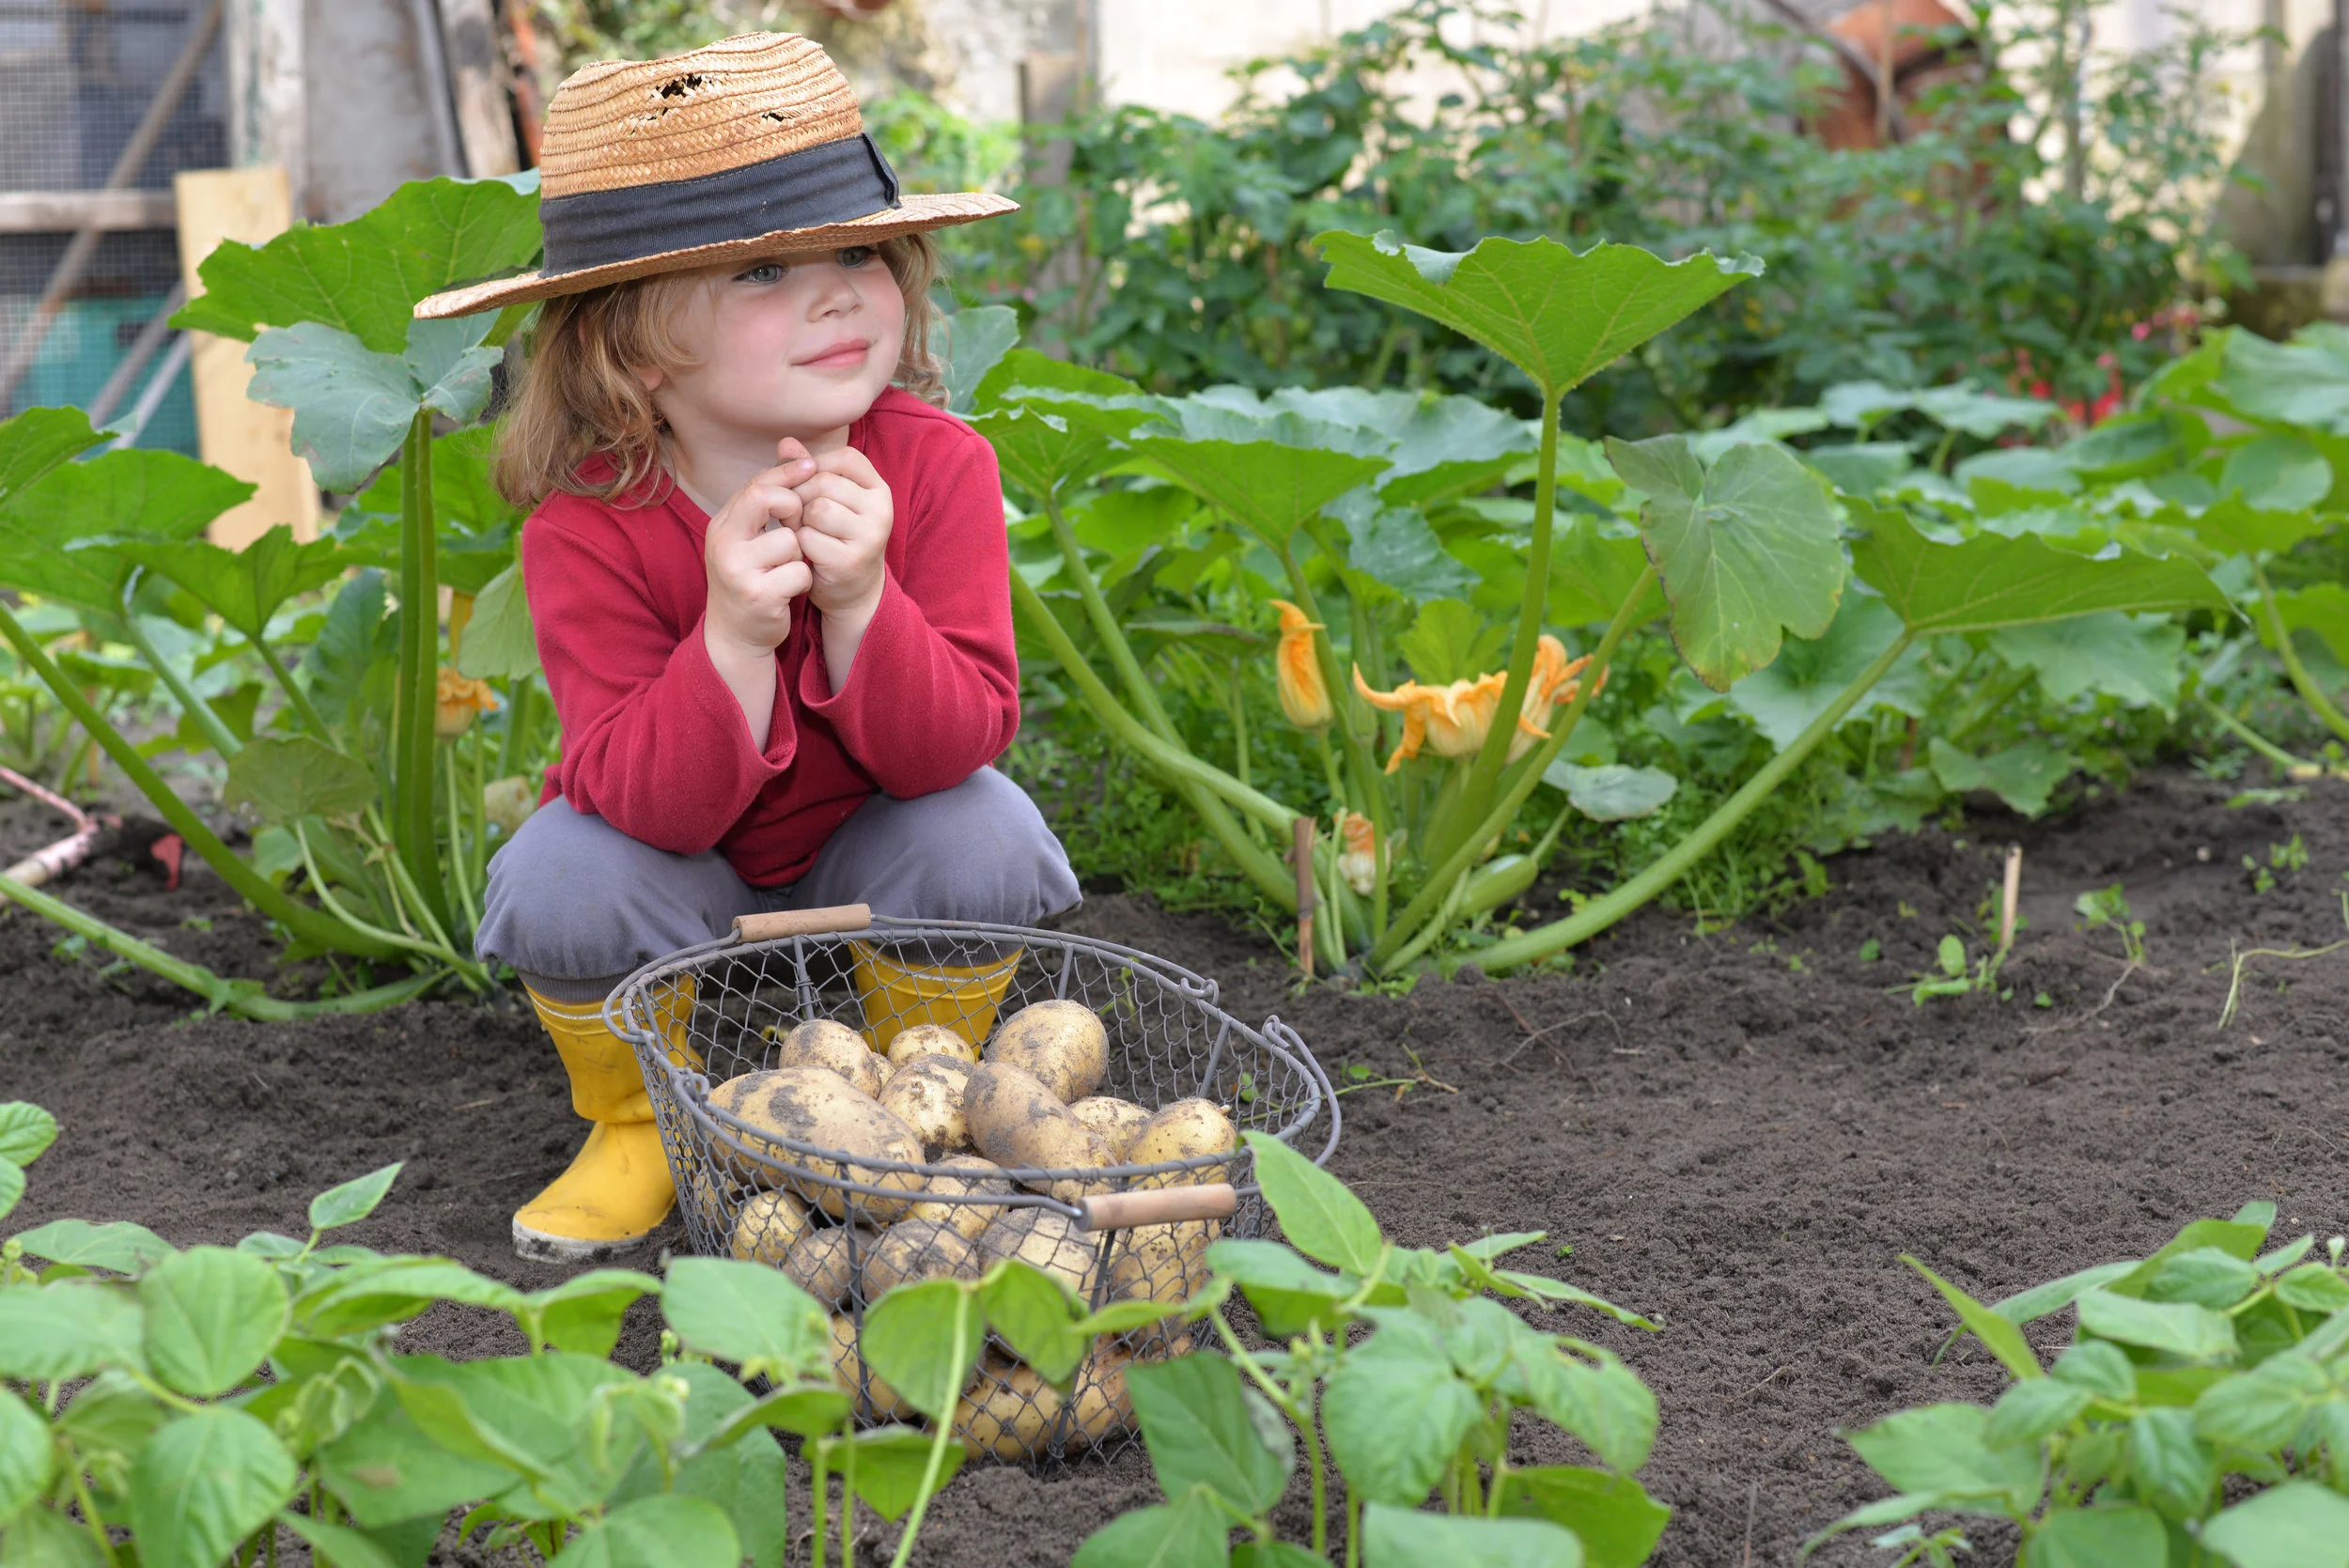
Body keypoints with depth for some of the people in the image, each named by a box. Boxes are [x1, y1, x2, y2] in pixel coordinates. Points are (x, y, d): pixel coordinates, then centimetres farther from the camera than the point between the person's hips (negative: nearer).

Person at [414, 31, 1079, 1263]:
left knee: (983, 831, -29)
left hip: (865, 866, 1)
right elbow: (645, 802, -32)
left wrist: (860, 602, -44)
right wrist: (733, 632, -49)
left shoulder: (935, 468, -22)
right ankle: (641, 1122, 2)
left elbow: (957, 745, -26)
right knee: (562, 877, -31)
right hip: (677, 876, -1)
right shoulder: (585, 530, -26)